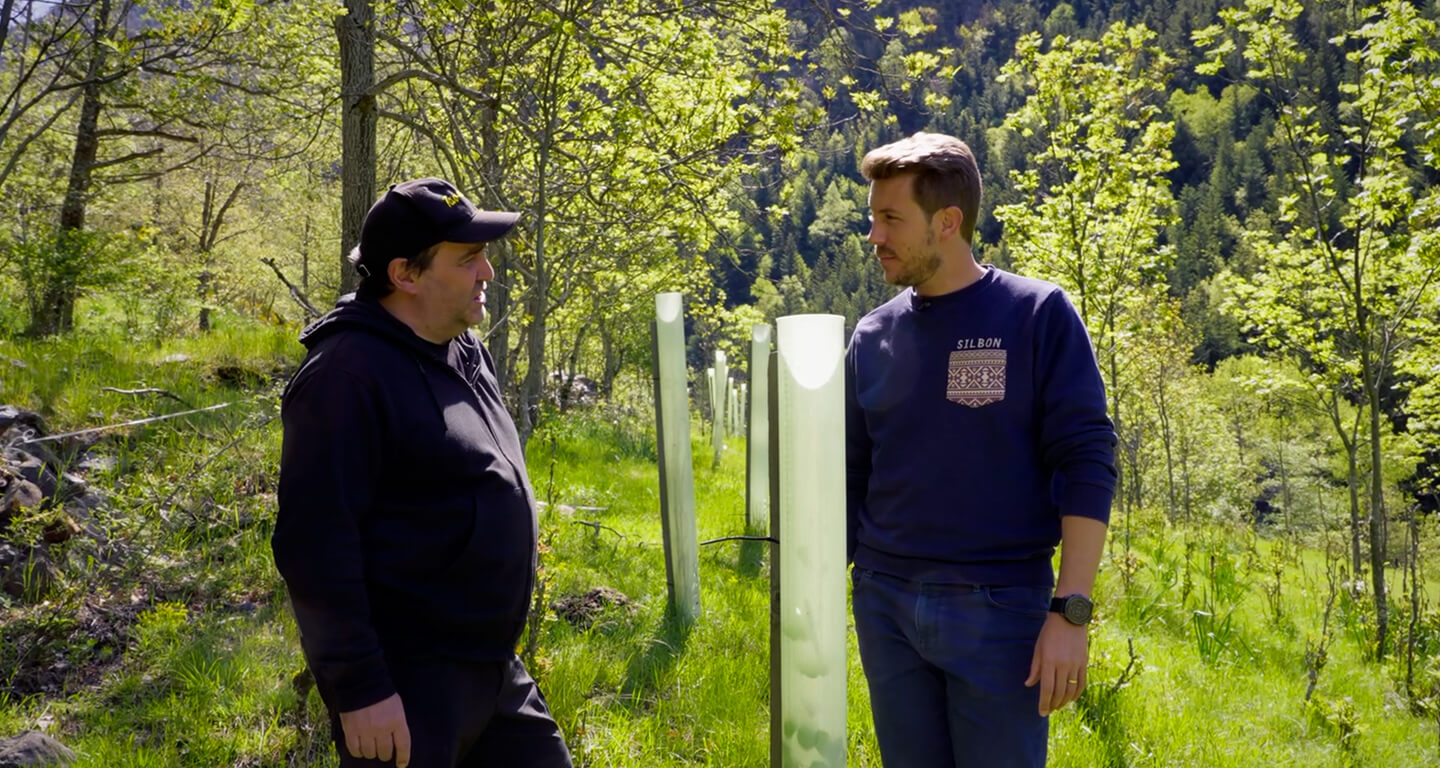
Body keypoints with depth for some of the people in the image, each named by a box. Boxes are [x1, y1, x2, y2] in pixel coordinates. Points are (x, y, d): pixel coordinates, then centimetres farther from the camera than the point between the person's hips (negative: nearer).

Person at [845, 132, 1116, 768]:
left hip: (1001, 608, -4)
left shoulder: (1037, 315, -6)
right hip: (885, 607, 4)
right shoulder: (874, 335, 6)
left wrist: (1070, 612, -15)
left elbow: (1087, 464, -9)